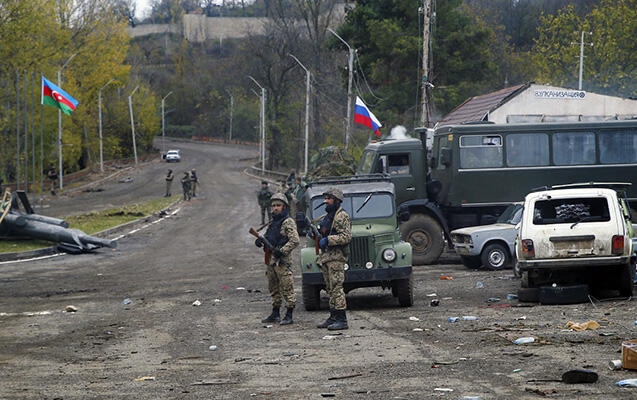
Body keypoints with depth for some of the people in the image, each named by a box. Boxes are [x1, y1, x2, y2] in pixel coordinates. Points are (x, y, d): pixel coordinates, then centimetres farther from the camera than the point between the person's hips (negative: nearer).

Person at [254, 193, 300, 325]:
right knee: (273, 289, 14)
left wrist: (281, 251, -23)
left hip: (282, 260, -9)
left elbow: (294, 241, -16)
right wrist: (260, 241, 3)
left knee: (287, 288, -6)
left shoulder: (288, 222, -8)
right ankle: (275, 314, 22)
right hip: (271, 260, 9)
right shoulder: (272, 222, 19)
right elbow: (267, 238, 26)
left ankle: (289, 315, -5)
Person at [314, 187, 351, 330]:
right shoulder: (327, 216, 20)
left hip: (336, 256, -10)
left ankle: (342, 320, -15)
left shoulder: (342, 216, -9)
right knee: (330, 289, 11)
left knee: (336, 287, -13)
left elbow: (346, 237, -19)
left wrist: (327, 240, -21)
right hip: (326, 256, 10)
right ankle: (333, 317, 15)